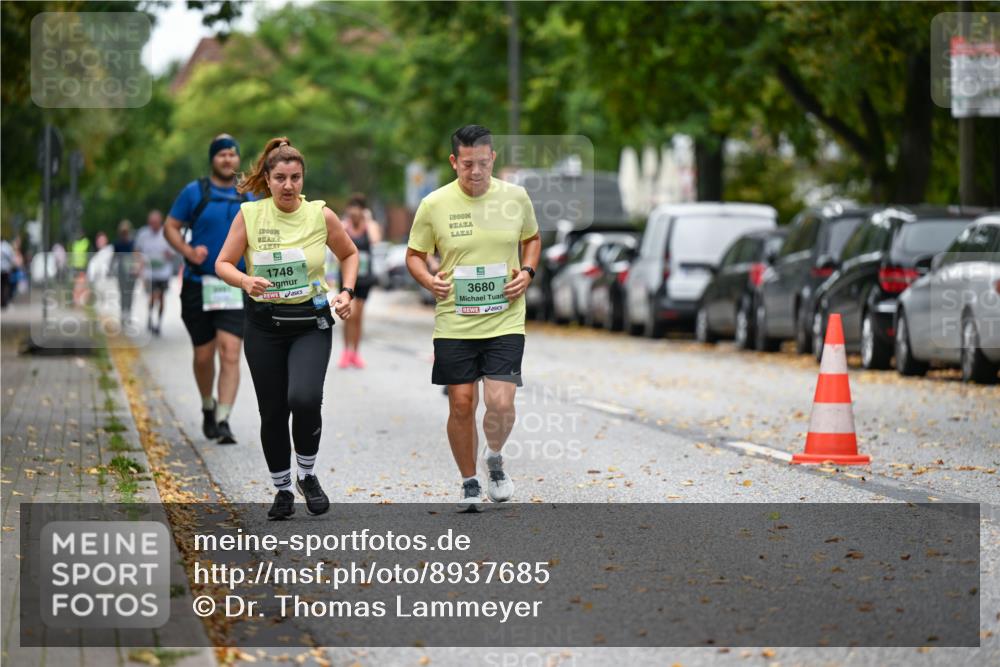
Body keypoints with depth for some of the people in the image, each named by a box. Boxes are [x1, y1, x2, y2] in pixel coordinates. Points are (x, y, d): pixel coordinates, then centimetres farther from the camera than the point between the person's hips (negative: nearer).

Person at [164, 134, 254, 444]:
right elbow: (170, 227, 3)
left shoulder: (247, 198, 10)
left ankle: (223, 421, -16)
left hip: (235, 288, 1)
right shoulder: (194, 192, 1)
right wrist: (188, 252, -14)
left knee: (230, 352, -14)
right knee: (203, 355, 8)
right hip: (198, 287, -1)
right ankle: (208, 407, 34)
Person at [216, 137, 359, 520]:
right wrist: (245, 281, -22)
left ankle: (307, 474, 3)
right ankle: (282, 489, 24)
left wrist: (347, 292, -2)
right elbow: (223, 264, -3)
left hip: (311, 322, -1)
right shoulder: (249, 214, -5)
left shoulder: (321, 215, -4)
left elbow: (349, 254, 12)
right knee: (272, 411, 5)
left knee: (305, 398, -22)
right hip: (264, 324, 1)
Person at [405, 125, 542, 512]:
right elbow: (414, 255, 7)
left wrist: (527, 273, -1)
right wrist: (429, 281, -13)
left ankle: (495, 459, 20)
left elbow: (532, 238, 18)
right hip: (454, 323, 0)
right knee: (461, 405, 3)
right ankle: (469, 483, 22)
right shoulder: (434, 205, -4)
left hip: (505, 320, 0)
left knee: (500, 402, -12)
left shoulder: (515, 197, 0)